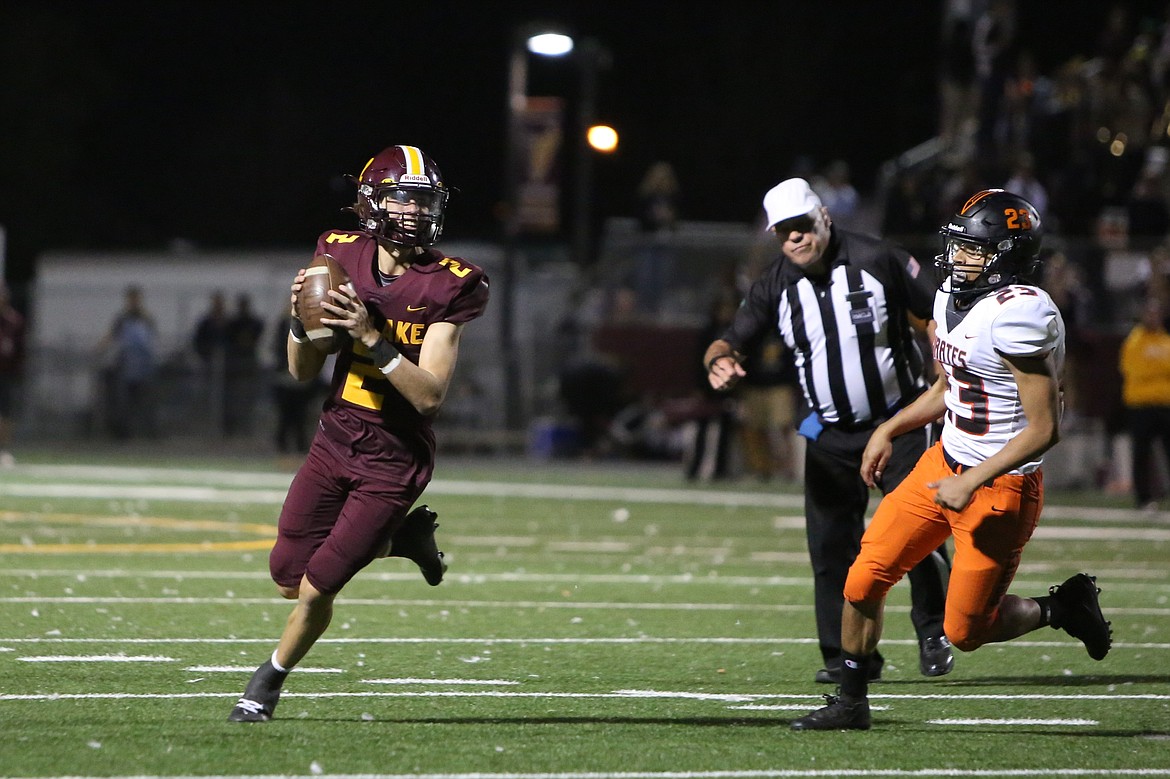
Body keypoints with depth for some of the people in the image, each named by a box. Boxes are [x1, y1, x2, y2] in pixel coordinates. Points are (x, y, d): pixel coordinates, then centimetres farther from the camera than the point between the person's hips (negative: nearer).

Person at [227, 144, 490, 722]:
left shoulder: (447, 286, -16)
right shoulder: (341, 256, -3)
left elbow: (429, 394, -22)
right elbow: (303, 371, 3)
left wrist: (371, 336, -31)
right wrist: (300, 319, -17)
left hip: (394, 460, -5)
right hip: (335, 440, 5)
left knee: (315, 590, -6)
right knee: (287, 579, 8)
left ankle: (268, 683, 23)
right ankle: (401, 538, 29)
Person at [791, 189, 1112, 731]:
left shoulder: (1019, 315, -24)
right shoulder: (953, 298, 4)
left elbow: (1045, 428, -23)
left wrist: (972, 483, -24)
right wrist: (889, 431, 13)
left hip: (1000, 487, -8)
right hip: (945, 464, 8)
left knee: (966, 631, 1)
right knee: (863, 580, 5)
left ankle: (1061, 609, 26)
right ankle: (851, 703, 21)